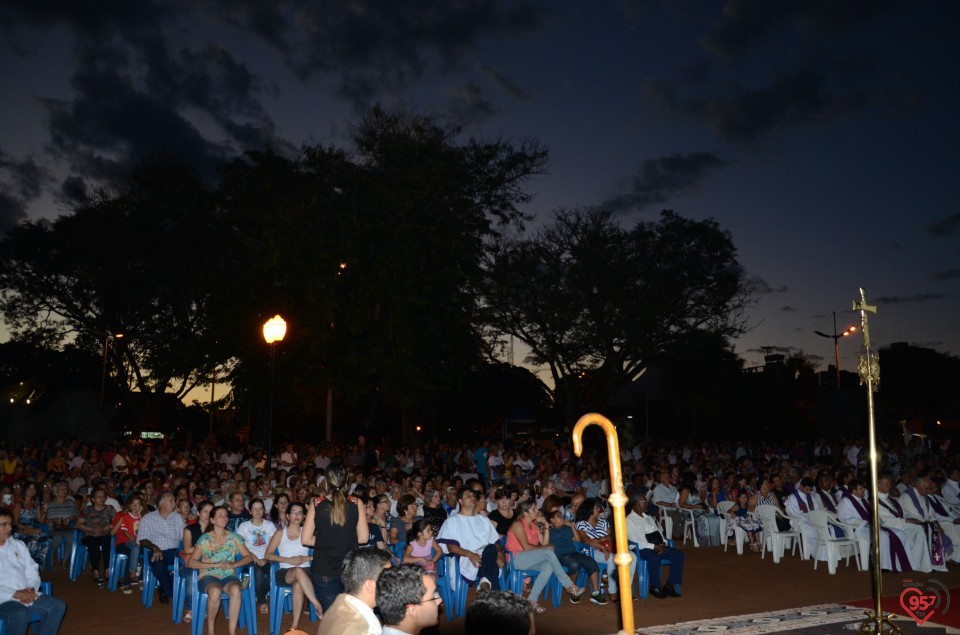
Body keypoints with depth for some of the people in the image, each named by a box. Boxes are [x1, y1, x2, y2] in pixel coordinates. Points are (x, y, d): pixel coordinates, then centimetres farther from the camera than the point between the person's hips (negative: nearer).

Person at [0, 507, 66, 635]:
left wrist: (31, 589, -5)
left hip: (26, 595, 6)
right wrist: (15, 594, -19)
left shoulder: (18, 544, 16)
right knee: (20, 614, -35)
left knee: (58, 606, -13)